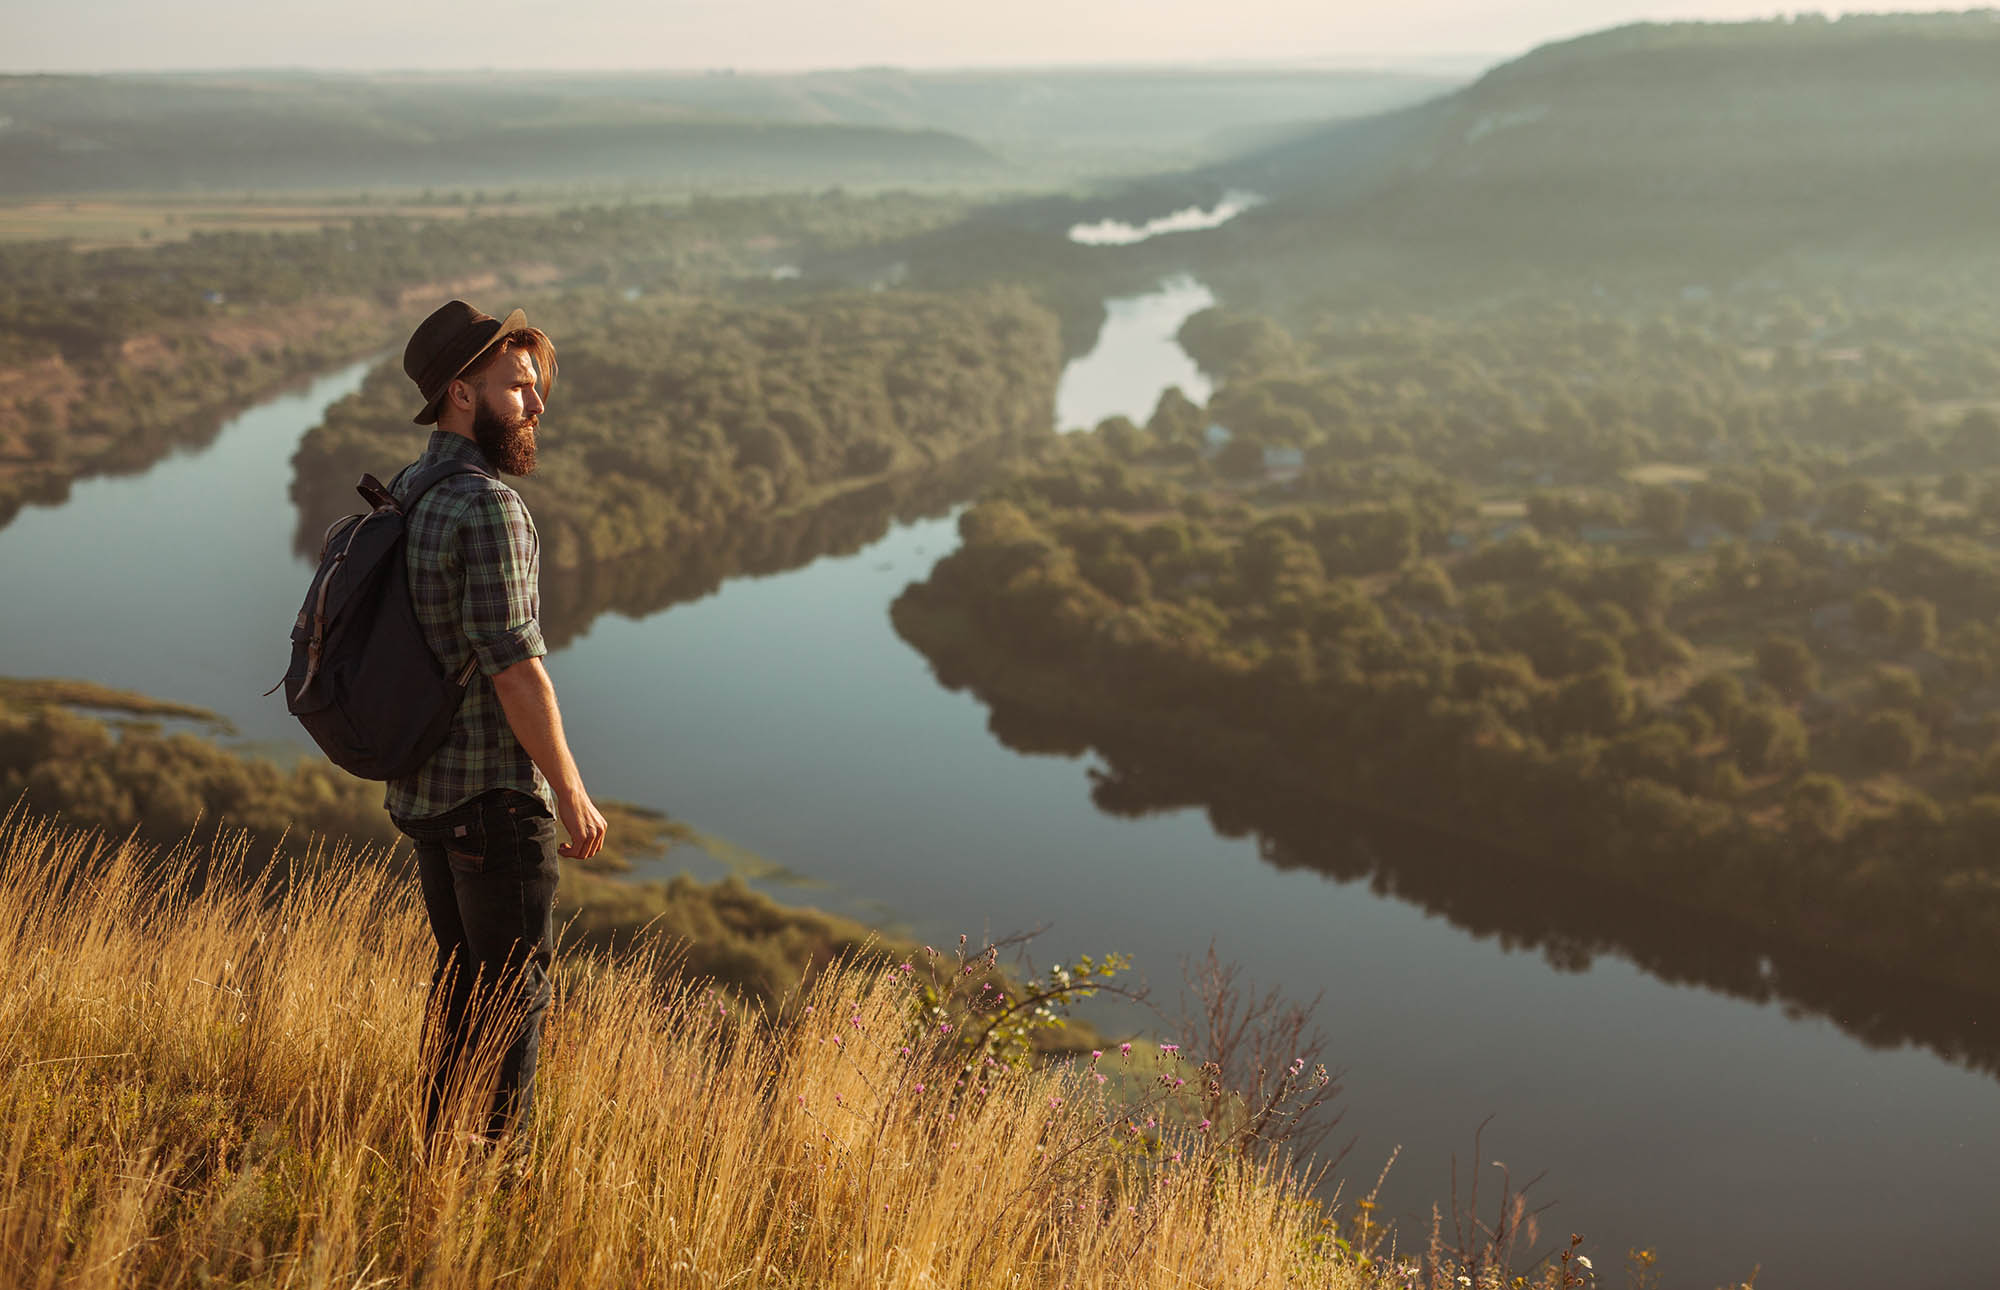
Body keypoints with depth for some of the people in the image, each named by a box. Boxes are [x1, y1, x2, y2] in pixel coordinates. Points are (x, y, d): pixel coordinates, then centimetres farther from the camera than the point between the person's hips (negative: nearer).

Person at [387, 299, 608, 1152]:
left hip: (423, 787, 9)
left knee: (462, 978, 20)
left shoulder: (405, 495, 9)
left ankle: (442, 1146, 30)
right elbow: (514, 667, -23)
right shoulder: (489, 507, -20)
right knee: (517, 988, 3)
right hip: (496, 794, -9)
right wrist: (571, 791, -15)